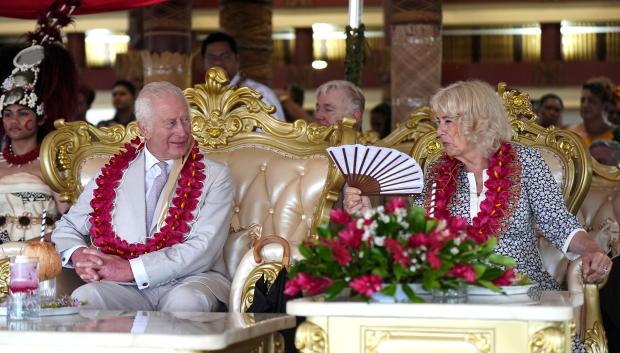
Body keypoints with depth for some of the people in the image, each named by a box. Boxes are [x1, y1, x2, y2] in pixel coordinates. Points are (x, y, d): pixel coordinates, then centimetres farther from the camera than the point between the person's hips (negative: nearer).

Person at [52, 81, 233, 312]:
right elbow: (67, 227, 20)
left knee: (186, 301, -37)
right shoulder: (113, 175, 15)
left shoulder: (215, 177, 7)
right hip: (126, 289, 1)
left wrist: (131, 268, -15)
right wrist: (78, 255, -7)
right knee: (84, 299, -31)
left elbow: (204, 249, -6)